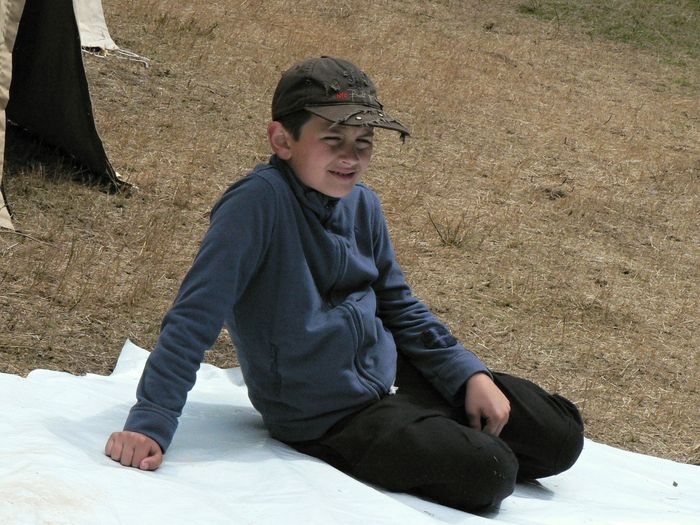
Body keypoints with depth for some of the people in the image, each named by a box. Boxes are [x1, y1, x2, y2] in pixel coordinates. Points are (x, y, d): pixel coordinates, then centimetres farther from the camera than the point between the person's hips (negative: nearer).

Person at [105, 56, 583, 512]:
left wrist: (470, 374, 4)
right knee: (489, 475, -20)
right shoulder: (260, 203, -24)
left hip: (392, 373, 7)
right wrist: (150, 424, -31)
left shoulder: (363, 204, -1)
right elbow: (195, 317, -26)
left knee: (559, 439, 6)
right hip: (327, 420, -7)